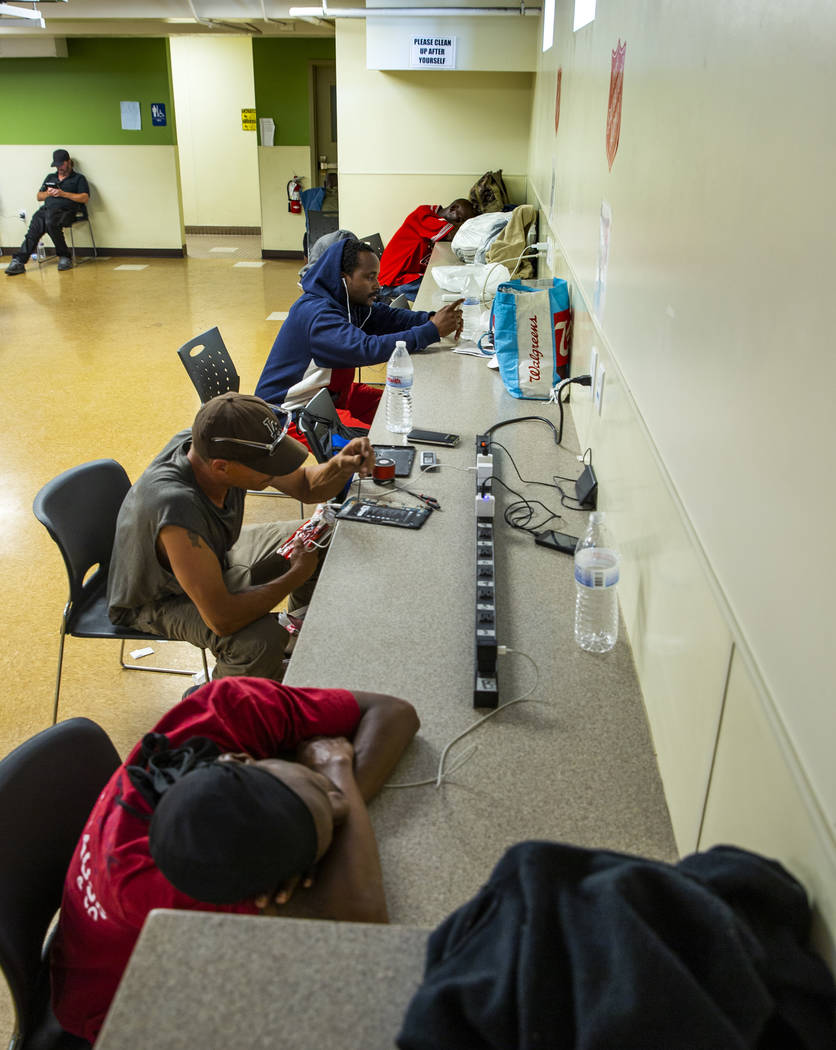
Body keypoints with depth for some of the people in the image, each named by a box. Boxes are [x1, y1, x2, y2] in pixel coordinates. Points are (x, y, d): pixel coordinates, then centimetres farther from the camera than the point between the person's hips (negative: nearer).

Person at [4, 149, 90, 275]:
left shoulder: (78, 178, 15)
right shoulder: (50, 177, 32)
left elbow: (85, 198, 1)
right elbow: (39, 196, 31)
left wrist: (63, 194, -7)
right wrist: (48, 193, 7)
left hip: (64, 211, -5)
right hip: (46, 208, 5)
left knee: (50, 223, -38)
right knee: (35, 228, -25)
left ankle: (64, 257, -25)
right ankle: (18, 261, -36)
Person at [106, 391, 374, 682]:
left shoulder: (212, 445, -24)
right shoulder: (177, 508, -45)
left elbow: (306, 485, -8)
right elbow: (221, 619, -38)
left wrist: (341, 465, -31)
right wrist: (297, 574, -27)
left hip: (214, 555, 8)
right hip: (160, 601, -7)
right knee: (262, 639, -32)